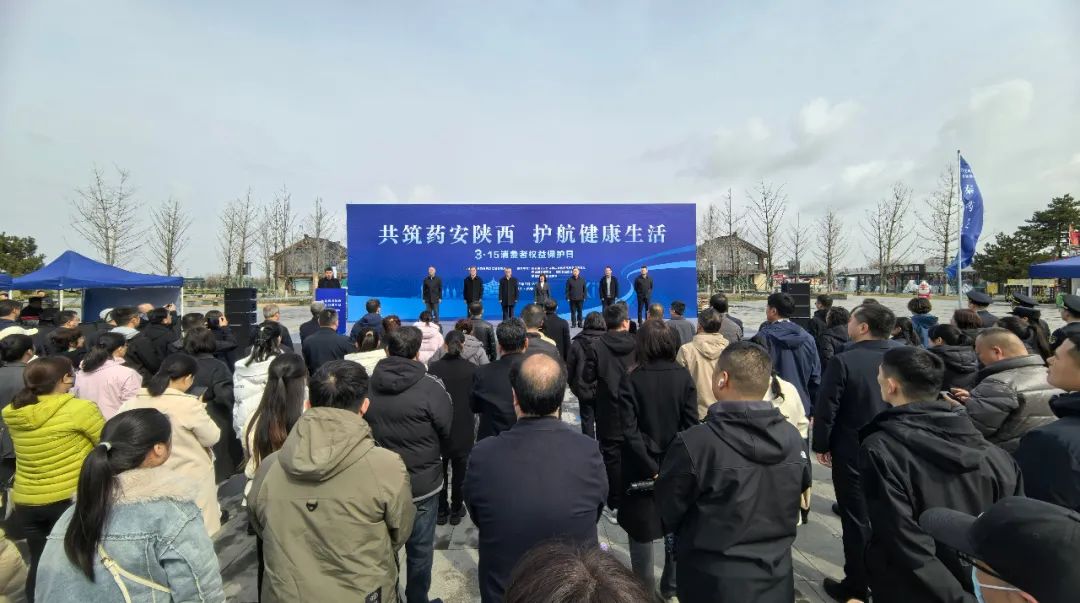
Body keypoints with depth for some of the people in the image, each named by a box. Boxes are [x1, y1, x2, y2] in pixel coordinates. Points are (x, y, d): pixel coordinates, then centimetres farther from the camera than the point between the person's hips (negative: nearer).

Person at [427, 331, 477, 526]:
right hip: (464, 429, -1)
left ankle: (441, 511, 27)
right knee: (459, 470, 14)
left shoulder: (433, 367, -11)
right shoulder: (471, 368, -13)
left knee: (440, 470, 17)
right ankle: (456, 510, 25)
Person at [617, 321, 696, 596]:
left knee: (642, 530, 15)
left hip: (642, 469, -2)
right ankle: (671, 587, 36)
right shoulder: (684, 376, -8)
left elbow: (630, 432, -19)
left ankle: (645, 589, 27)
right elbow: (691, 425, -9)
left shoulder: (630, 380, -15)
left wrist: (651, 468, -12)